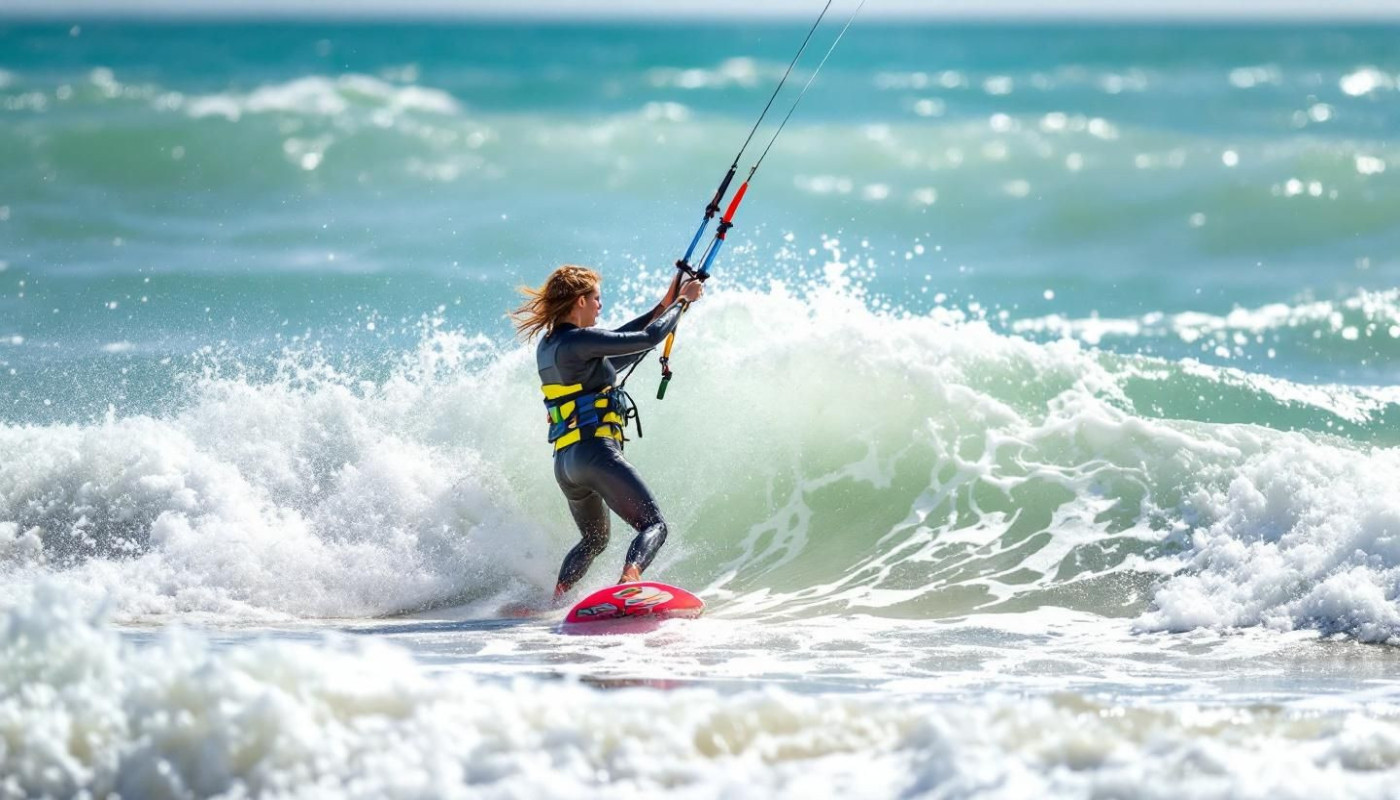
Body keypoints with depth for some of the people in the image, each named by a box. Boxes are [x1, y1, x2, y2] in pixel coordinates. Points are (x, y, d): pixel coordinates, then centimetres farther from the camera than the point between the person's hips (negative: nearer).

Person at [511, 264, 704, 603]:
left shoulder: (547, 345, 16)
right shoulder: (579, 342, -11)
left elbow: (615, 343, 24)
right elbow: (649, 339, -11)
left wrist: (664, 305, 25)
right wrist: (681, 301, 4)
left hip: (565, 462, 9)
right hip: (595, 453, -9)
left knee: (594, 540, 28)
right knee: (654, 525, -12)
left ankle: (554, 600, 15)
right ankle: (628, 582, -38)